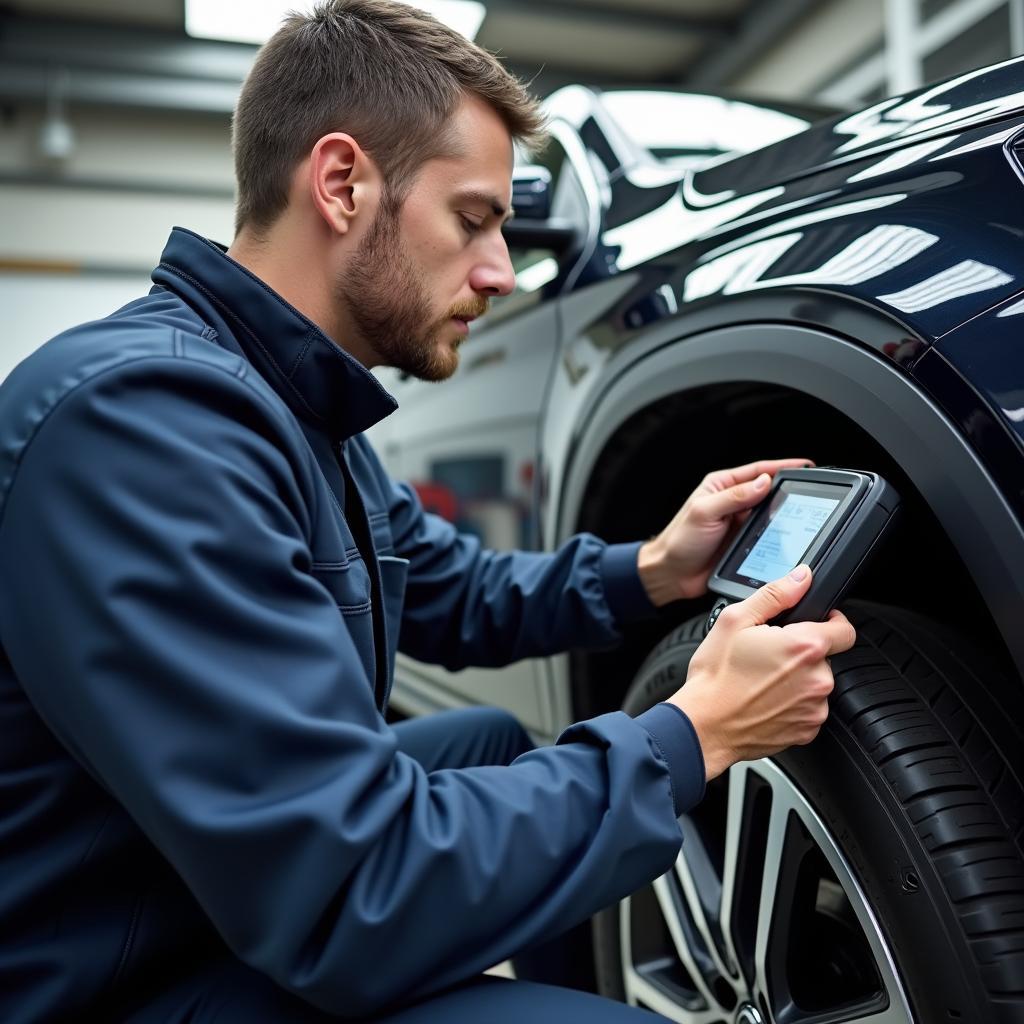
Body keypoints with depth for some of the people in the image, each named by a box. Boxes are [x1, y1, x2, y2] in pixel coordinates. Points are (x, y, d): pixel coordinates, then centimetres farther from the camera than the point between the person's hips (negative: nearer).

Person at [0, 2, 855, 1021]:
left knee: (493, 744, 17)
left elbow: (457, 595, 16)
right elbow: (350, 903, -31)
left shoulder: (306, 408, 4)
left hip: (247, 883, 9)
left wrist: (648, 571, -1)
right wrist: (689, 737, -21)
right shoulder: (142, 413, -28)